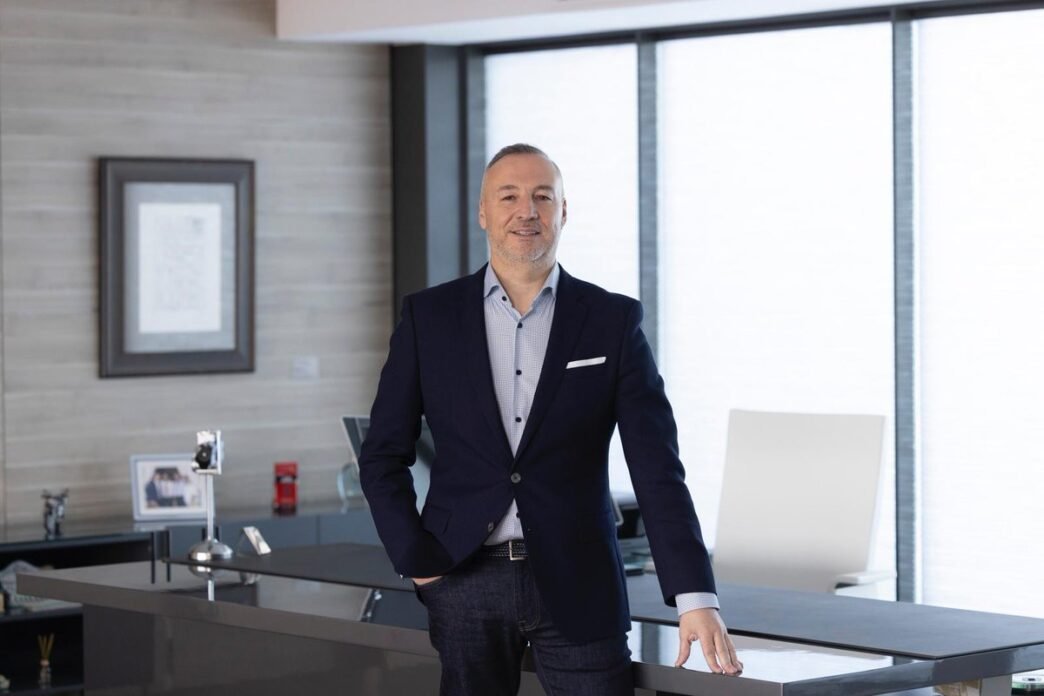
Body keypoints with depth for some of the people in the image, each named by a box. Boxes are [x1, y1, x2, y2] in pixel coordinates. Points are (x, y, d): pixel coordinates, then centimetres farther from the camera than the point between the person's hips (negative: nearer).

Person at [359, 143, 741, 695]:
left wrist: (695, 598, -10)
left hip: (577, 586, -1)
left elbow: (657, 469, -2)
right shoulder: (428, 317, 5)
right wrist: (417, 563, -3)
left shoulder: (613, 321, 2)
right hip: (466, 582, 1)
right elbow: (382, 457, 8)